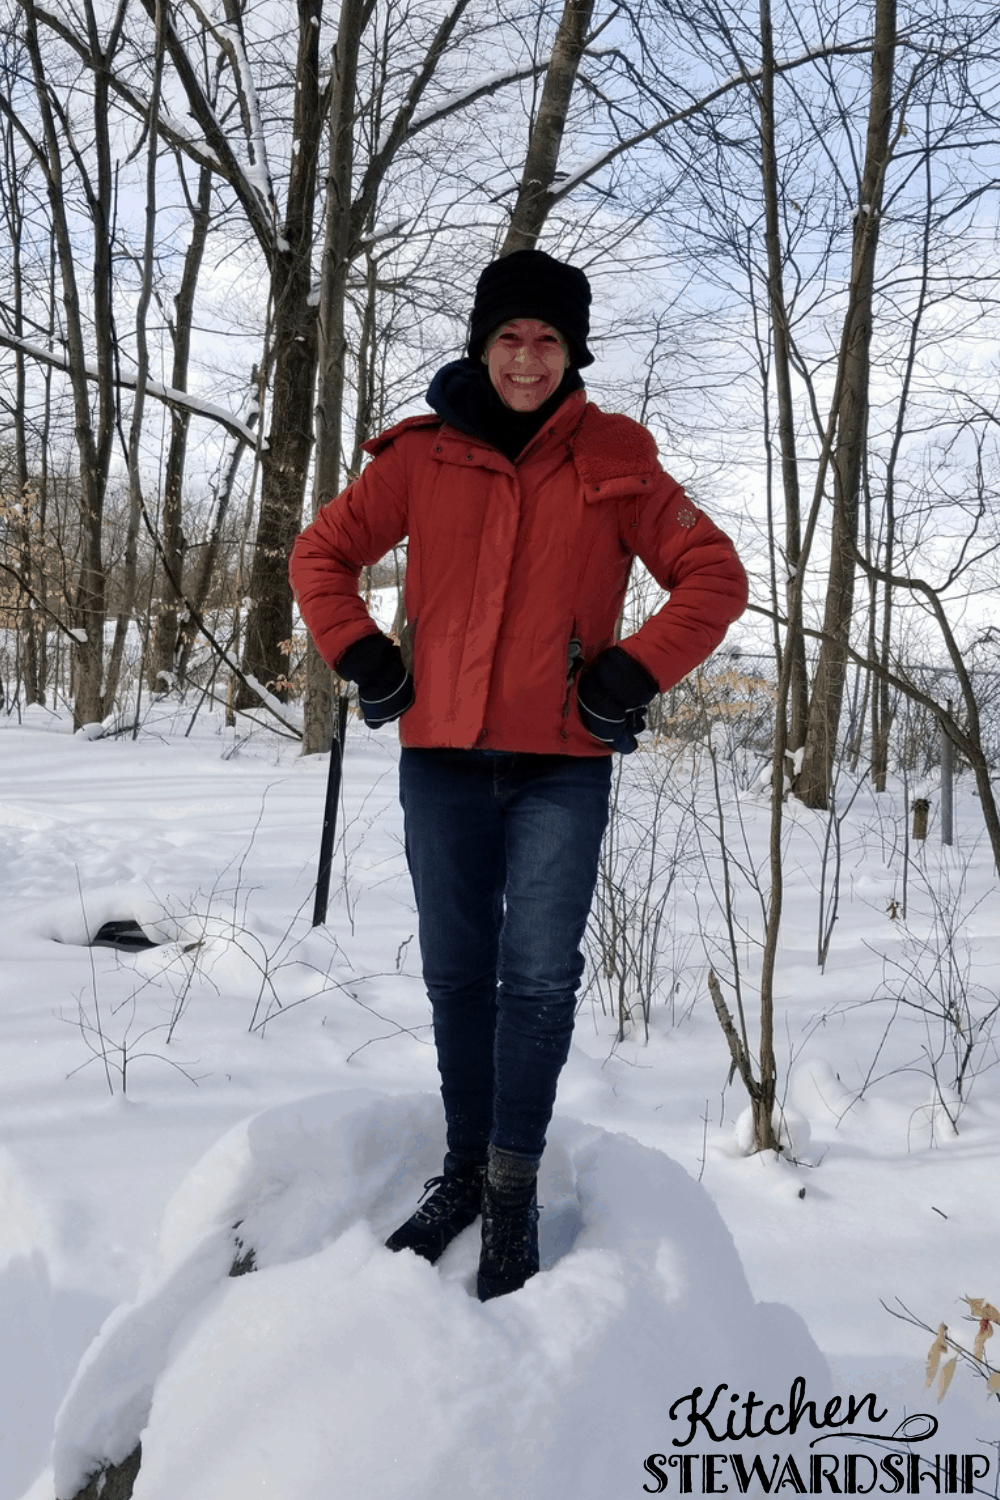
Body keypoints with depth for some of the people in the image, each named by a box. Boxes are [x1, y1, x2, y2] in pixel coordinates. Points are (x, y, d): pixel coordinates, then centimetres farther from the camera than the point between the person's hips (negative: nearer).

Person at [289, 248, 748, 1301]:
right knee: (458, 974, 10)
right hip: (442, 757, 2)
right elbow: (321, 554, 14)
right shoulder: (424, 454, 6)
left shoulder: (612, 460, 3)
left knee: (538, 977, -5)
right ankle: (465, 1168, 27)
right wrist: (365, 659, 2)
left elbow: (714, 578, 4)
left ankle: (514, 1191, 12)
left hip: (563, 766, -2)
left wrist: (636, 674, -7)